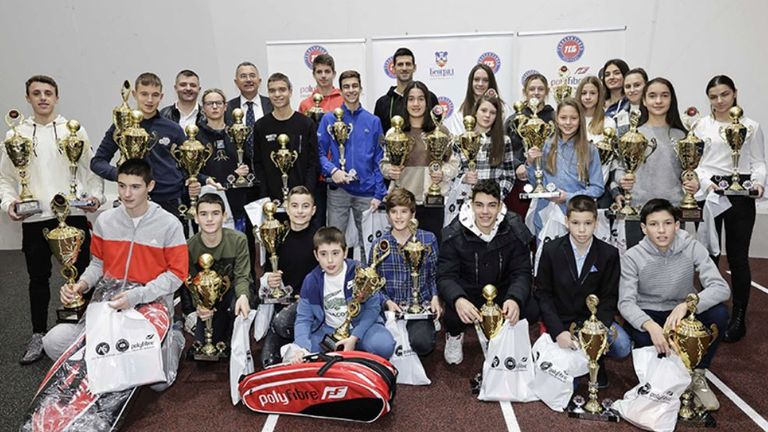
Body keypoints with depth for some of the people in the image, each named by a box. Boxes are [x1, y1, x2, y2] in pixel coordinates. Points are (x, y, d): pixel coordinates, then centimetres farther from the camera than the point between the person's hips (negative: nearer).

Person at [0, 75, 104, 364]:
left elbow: (91, 168, 6)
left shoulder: (75, 130, 4)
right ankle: (39, 335, 23)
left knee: (79, 274, 5)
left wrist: (96, 195, -9)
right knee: (39, 277, 10)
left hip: (74, 214, -1)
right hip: (34, 219, 1)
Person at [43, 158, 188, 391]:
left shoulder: (169, 224, -6)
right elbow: (98, 262, 17)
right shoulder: (105, 220, 6)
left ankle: (172, 338, 20)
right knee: (53, 341, -15)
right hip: (107, 300, 4)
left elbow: (176, 273, -6)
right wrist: (81, 285, -4)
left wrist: (136, 296, -16)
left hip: (151, 302, -4)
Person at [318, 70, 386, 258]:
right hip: (338, 190, -1)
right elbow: (319, 152, 1)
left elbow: (379, 160, 5)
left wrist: (379, 194, -1)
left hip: (366, 190, 1)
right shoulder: (329, 119, 2)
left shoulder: (373, 121, 6)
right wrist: (332, 170, -18)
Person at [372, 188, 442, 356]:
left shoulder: (428, 239, 2)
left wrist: (435, 297, -8)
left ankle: (428, 327, 10)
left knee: (422, 344, -25)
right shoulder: (378, 245, 2)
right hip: (391, 307, 1)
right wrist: (387, 302, -11)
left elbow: (434, 275, 8)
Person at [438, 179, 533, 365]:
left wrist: (515, 299, -37)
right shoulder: (455, 233, -16)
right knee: (453, 316, -31)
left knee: (530, 310, -24)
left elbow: (521, 273, -13)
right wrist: (458, 300, -42)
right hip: (466, 292, -2)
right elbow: (445, 276, -18)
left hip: (502, 291, 2)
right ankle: (454, 335, 11)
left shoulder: (514, 230, -13)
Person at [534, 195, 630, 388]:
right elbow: (543, 294, -5)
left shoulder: (609, 253, -4)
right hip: (561, 321, -2)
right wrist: (558, 331, -17)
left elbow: (609, 297, -1)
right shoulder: (551, 250, -8)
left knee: (622, 347, -25)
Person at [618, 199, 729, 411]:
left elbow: (721, 288, -23)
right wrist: (650, 325, -43)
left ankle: (697, 375, -4)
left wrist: (687, 305, -40)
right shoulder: (632, 257, -16)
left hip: (682, 313, 2)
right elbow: (626, 302, -22)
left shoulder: (692, 248, -13)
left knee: (719, 313, -26)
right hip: (647, 315, -2)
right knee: (643, 338, -35)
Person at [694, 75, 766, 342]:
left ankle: (738, 318, 15)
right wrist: (707, 182, -13)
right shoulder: (702, 125, 8)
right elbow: (694, 162, 4)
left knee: (738, 257, 2)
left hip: (740, 194, 0)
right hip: (709, 193, 1)